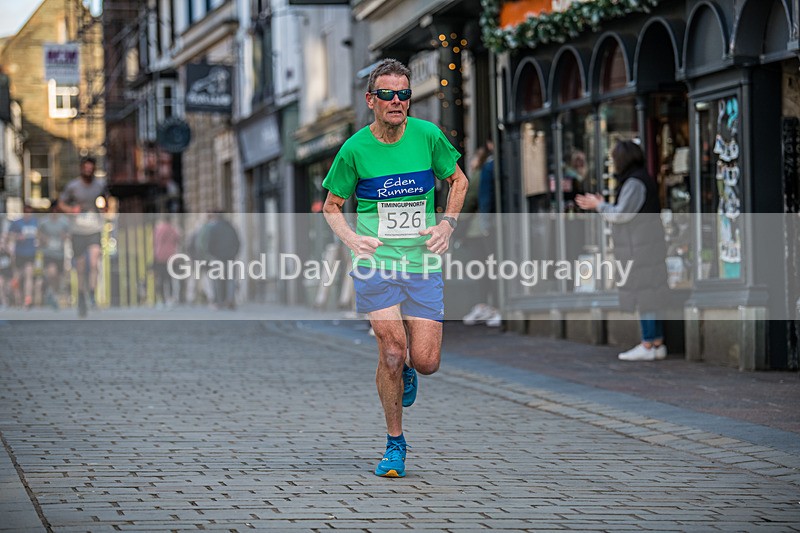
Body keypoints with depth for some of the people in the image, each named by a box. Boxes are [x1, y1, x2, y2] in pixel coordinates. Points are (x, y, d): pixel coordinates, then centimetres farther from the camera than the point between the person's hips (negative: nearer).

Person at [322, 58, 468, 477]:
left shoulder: (428, 136, 0)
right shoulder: (355, 149, -3)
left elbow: (458, 180, 17)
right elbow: (332, 205, 10)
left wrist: (447, 224, 3)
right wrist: (351, 237, -7)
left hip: (423, 264, 2)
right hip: (375, 263, -1)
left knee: (425, 361, -5)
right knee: (391, 351, -13)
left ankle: (407, 371, 34)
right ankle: (395, 443, 5)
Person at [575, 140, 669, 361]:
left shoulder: (635, 183, -15)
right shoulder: (640, 179, 16)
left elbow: (621, 215, -18)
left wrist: (599, 205, -3)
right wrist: (601, 205, 19)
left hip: (640, 249, -10)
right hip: (644, 249, 10)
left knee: (644, 297, -7)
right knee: (651, 298, 10)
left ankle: (648, 346, -6)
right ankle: (657, 343, 12)